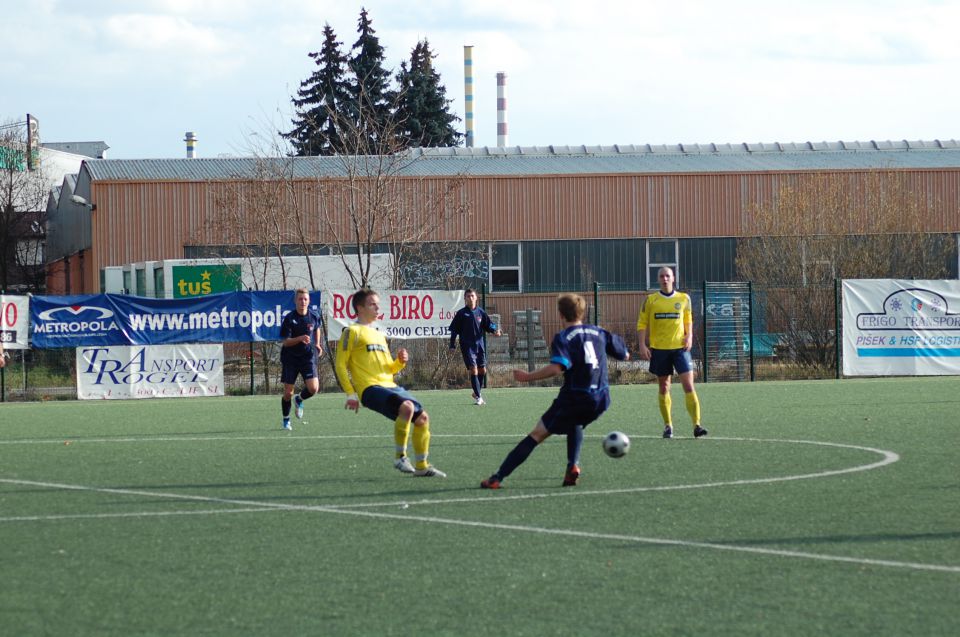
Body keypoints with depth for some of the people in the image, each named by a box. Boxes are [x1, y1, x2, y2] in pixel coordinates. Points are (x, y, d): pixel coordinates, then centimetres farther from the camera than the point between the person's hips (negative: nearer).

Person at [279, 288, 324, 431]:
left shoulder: (314, 315, -3)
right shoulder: (289, 318, -13)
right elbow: (285, 342, -14)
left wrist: (317, 345, 9)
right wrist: (300, 339, -30)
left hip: (308, 356, 2)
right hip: (290, 358, -2)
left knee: (313, 388, -15)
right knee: (288, 393, 1)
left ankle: (299, 400, 19)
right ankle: (286, 421, 22)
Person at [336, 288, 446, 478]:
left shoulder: (379, 335, 25)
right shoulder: (353, 332, 1)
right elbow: (340, 365, -4)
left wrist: (400, 362, 6)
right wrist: (350, 394, -11)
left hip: (390, 386, 8)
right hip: (370, 389, -8)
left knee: (422, 417, -2)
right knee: (407, 406, -31)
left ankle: (422, 466, 10)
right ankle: (400, 457, -21)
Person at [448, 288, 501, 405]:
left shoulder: (480, 312, 7)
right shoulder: (461, 314, -1)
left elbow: (488, 325, 9)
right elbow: (454, 330, 1)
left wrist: (495, 330, -13)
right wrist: (452, 345, -5)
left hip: (479, 344, 4)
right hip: (467, 346, -4)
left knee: (482, 371, 8)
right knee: (473, 370, -13)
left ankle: (477, 392, 29)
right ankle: (478, 396, -8)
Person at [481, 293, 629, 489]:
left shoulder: (563, 337, -5)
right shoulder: (598, 332, 12)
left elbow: (557, 367, -23)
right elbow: (624, 355, 21)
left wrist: (528, 377, -16)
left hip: (575, 398, -5)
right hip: (601, 399, 5)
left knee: (537, 434, -1)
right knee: (575, 424, 37)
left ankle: (497, 478, -6)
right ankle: (573, 466, 15)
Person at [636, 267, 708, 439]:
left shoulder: (684, 299, 6)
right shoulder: (650, 300, 4)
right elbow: (642, 323, 5)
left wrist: (689, 336, 0)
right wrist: (642, 345, -5)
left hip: (680, 347, 0)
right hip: (659, 348, 0)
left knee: (689, 386, -11)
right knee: (664, 388, 7)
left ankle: (697, 425, -14)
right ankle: (668, 426, 18)